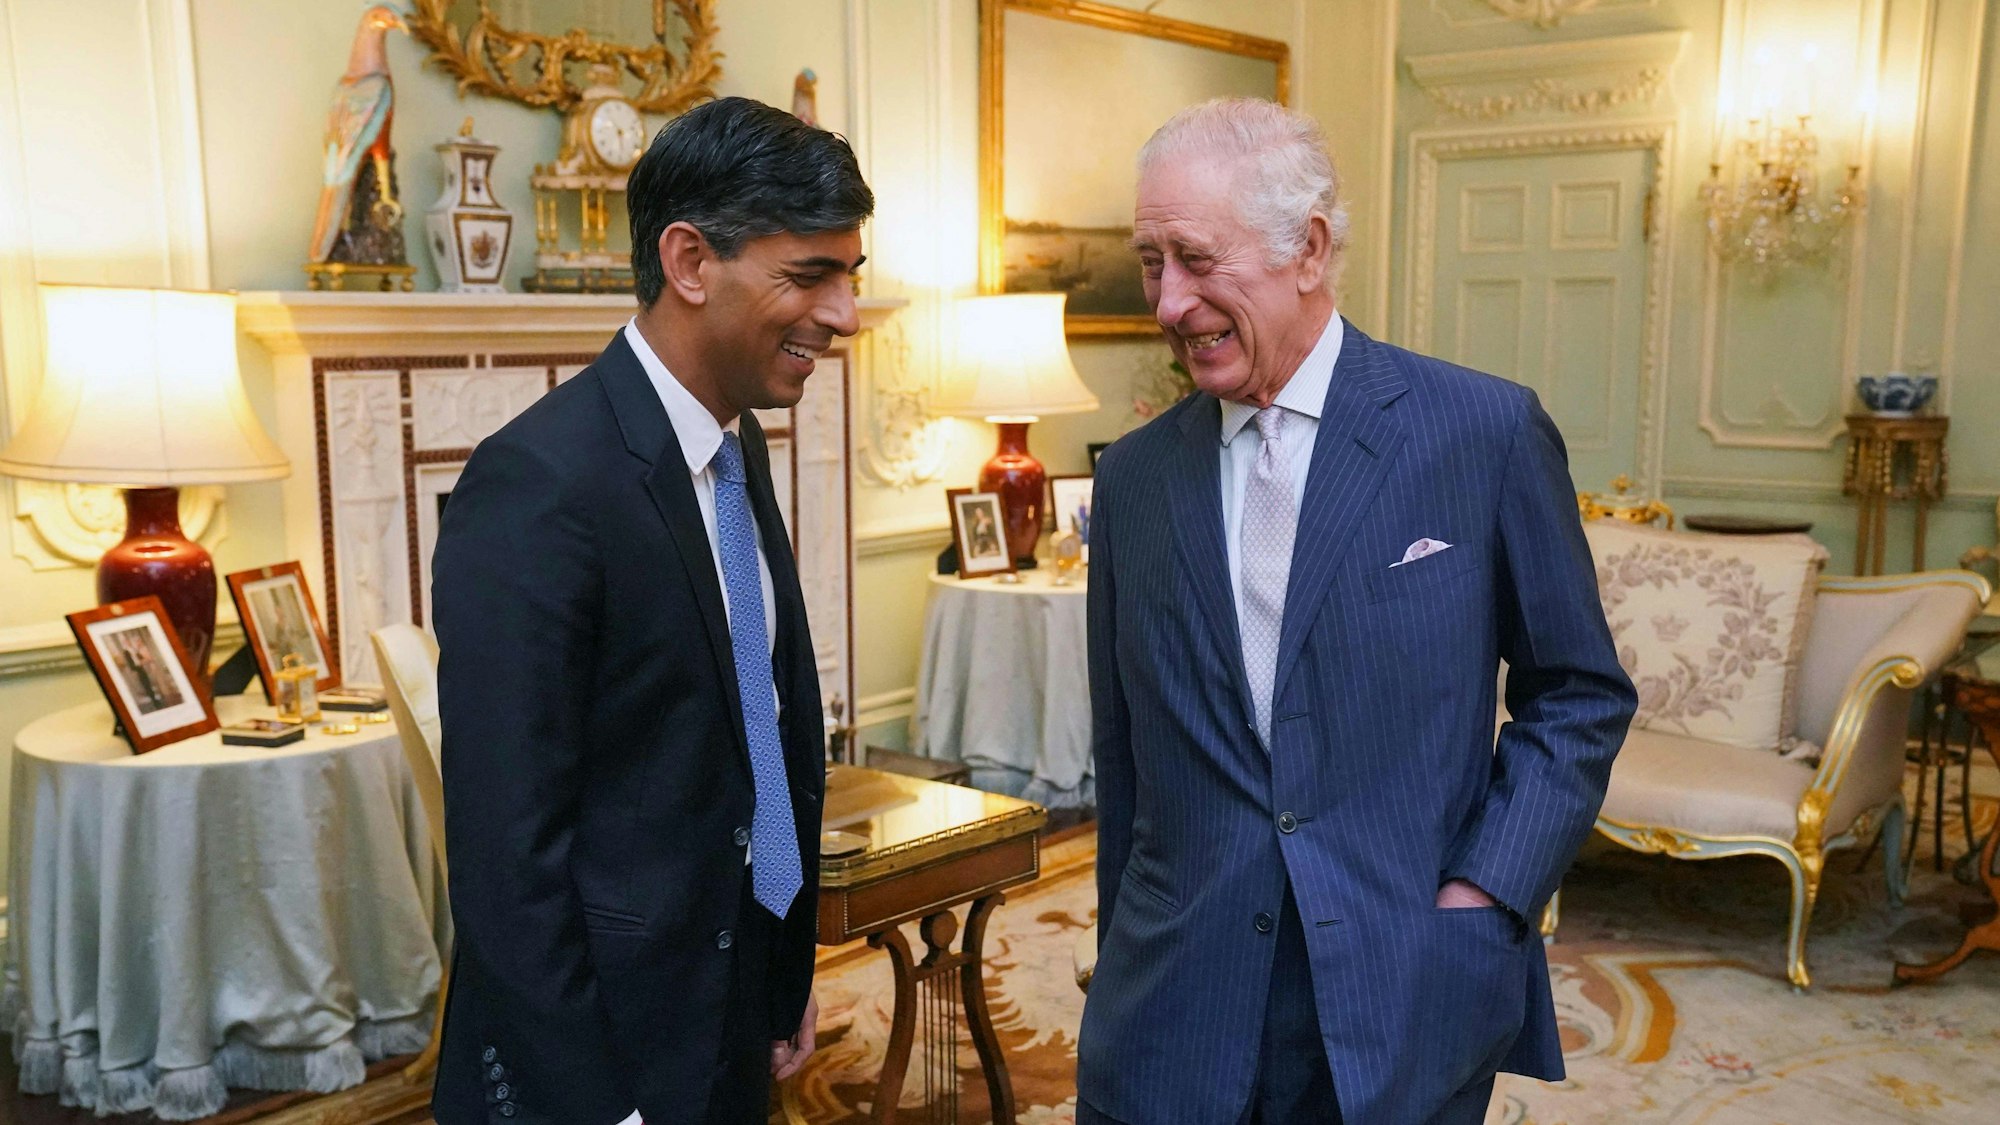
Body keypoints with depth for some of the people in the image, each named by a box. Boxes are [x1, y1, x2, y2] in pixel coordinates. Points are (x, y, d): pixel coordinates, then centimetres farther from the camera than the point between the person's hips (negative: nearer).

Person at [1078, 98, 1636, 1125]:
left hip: (1408, 1011, -2)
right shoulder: (1133, 476, 2)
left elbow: (1581, 696, 2)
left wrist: (1485, 896, -8)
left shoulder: (1488, 433, -6)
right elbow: (1123, 757, 8)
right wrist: (1128, 976, 10)